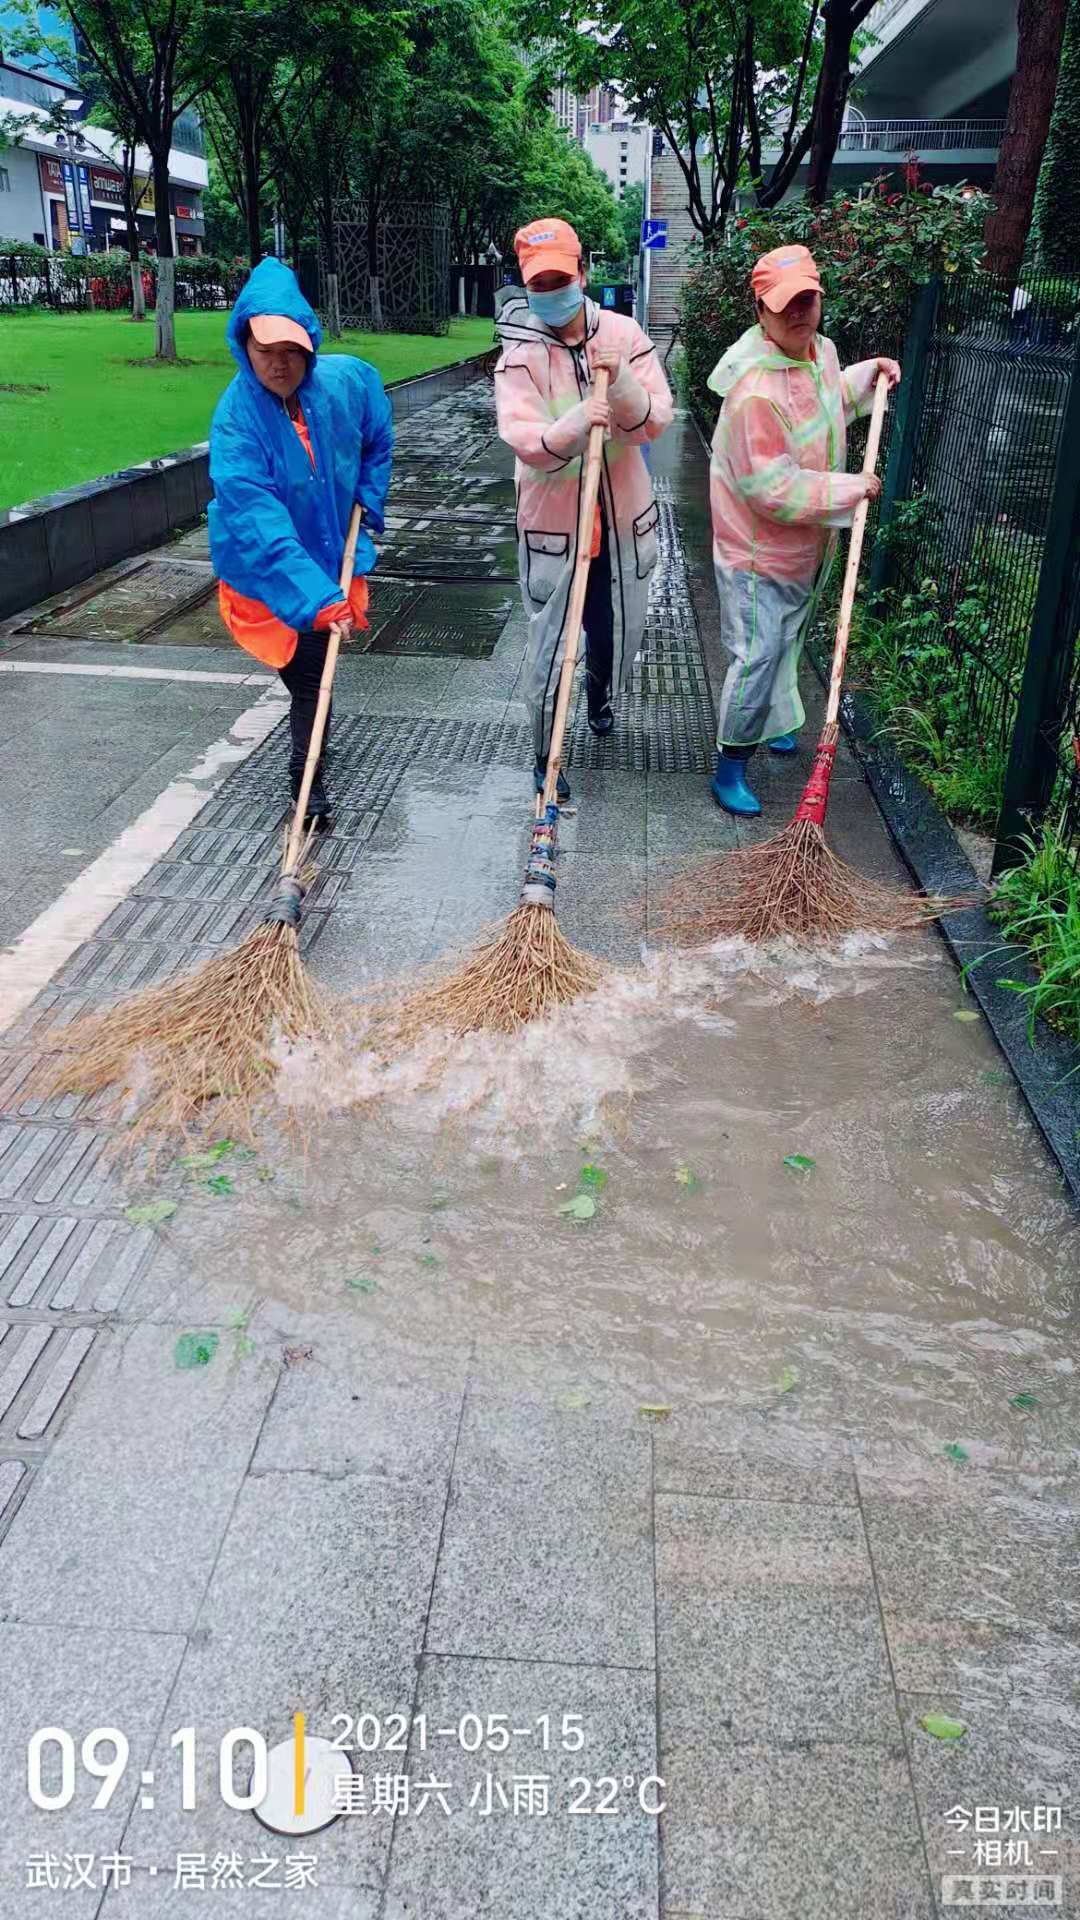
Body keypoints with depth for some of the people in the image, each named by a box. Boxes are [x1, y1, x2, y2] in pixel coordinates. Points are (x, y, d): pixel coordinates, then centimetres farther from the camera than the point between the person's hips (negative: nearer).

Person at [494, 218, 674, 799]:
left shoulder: (623, 335, -4)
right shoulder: (520, 355, -11)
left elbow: (656, 420, -10)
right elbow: (524, 441, -25)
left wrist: (620, 385, -29)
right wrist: (577, 423, -44)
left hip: (623, 515, 3)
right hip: (552, 521, -3)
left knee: (620, 631, 20)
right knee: (548, 645, 2)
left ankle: (600, 693, 54)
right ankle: (545, 757, 19)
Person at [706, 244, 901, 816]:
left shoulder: (821, 350, -1)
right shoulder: (755, 390, -31)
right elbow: (772, 490, -31)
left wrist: (868, 375, 11)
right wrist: (851, 490, -23)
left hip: (807, 544, 9)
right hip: (758, 549, -9)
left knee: (787, 644, 25)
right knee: (757, 658, -8)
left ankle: (774, 722, 48)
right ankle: (729, 771, 5)